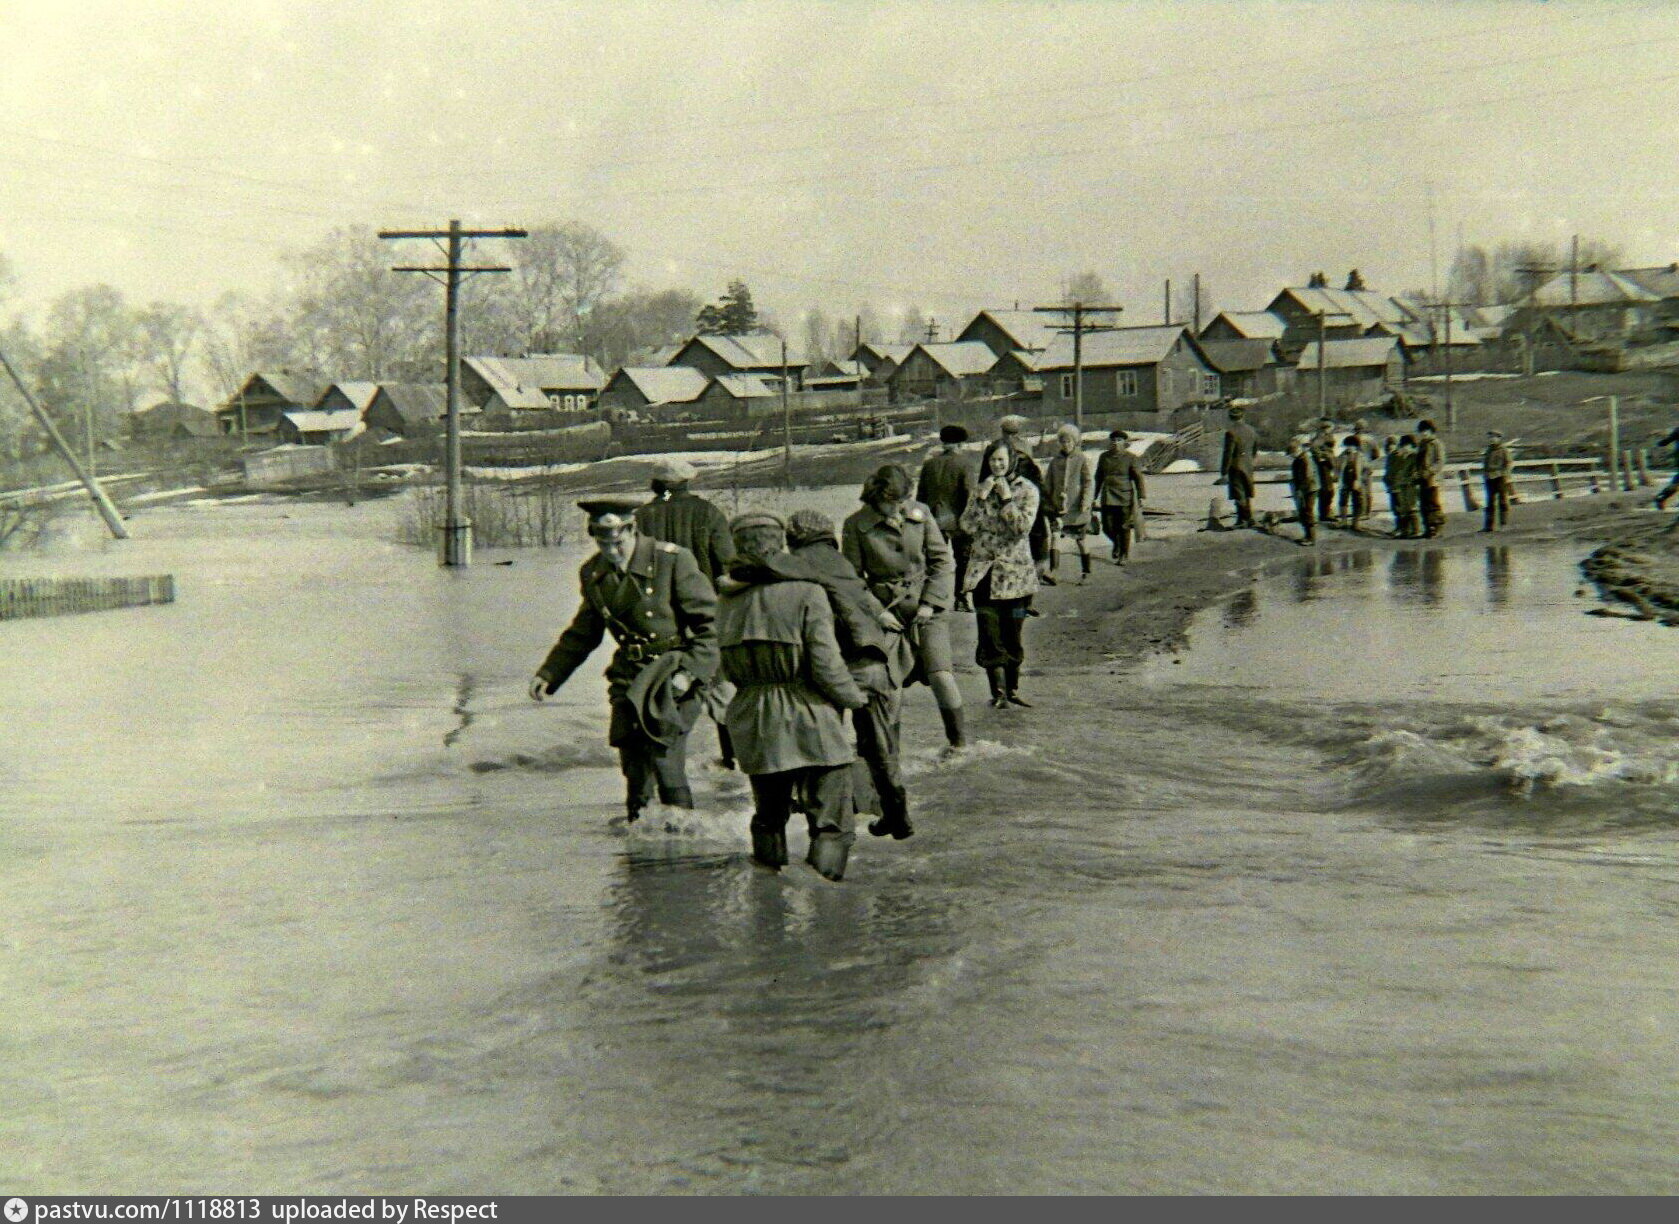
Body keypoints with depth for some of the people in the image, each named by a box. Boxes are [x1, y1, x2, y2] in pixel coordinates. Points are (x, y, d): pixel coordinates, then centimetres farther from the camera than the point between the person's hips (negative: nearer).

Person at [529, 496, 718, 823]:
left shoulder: (673, 561, -15)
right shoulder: (593, 573, 3)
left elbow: (711, 623, -11)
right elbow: (582, 634, 17)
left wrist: (690, 671, -22)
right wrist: (548, 674, 8)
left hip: (674, 675, -5)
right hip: (629, 678, 5)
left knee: (664, 758, -14)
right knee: (633, 761, 3)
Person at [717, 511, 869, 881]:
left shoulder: (729, 600, 3)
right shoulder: (805, 592, -13)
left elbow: (729, 670, 8)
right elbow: (826, 665, -16)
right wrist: (855, 698, 0)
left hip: (755, 725, 5)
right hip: (811, 725, -5)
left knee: (768, 818, 21)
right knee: (830, 822, 3)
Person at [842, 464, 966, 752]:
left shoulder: (920, 514, 0)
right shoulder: (856, 525, -5)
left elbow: (941, 560, 5)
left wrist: (930, 603, -3)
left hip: (927, 604, 0)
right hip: (887, 609, 0)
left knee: (939, 671, -11)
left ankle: (958, 739, 4)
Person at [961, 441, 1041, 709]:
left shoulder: (1027, 490, 0)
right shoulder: (981, 489, 10)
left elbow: (1023, 526, -13)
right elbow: (967, 526, -1)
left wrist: (1007, 499, -15)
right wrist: (981, 498, -9)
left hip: (1015, 572, -2)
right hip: (984, 571, 2)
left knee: (1012, 634, 5)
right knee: (989, 636, -5)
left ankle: (1012, 689, 19)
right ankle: (998, 692, -2)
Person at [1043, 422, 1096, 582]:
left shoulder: (1082, 460, -2)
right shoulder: (1055, 461, 9)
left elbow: (1089, 483, -5)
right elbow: (1048, 483, 15)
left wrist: (1085, 503, -13)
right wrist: (1048, 502, 11)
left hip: (1076, 508, -3)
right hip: (1058, 507, 3)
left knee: (1080, 539, 7)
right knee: (1054, 536, -9)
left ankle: (1086, 570, 19)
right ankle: (1052, 570, -11)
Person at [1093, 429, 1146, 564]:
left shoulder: (1130, 458, -2)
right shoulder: (1104, 457, 9)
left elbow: (1138, 478, -3)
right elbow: (1099, 478, 17)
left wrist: (1140, 497, -10)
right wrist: (1095, 497, 18)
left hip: (1125, 497, -3)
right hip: (1108, 497, 3)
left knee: (1124, 527, -2)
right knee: (1108, 527, -1)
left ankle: (1124, 555, 12)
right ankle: (1116, 543, 30)